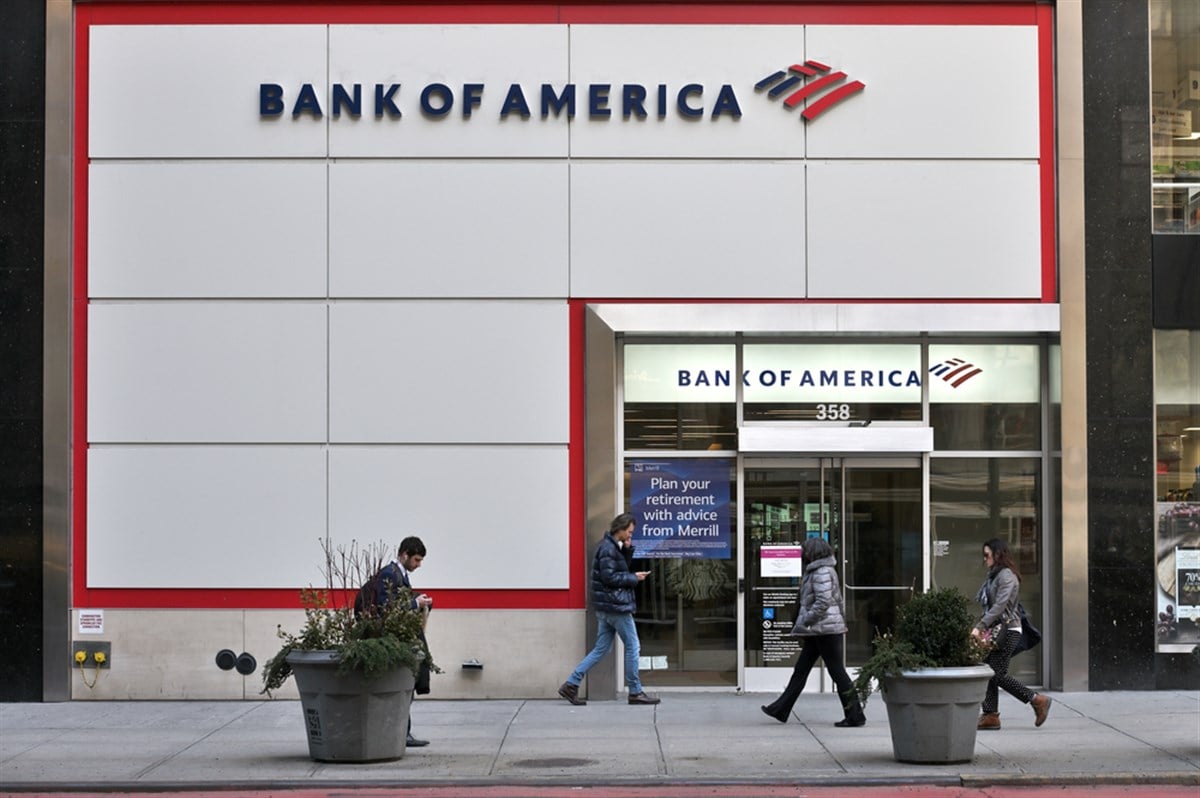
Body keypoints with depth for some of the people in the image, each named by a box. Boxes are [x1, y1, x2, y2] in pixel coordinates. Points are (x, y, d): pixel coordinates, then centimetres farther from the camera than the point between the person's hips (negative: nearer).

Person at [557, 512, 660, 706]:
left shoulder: (612, 547, 16)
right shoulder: (608, 548, -15)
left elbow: (622, 569, 20)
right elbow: (609, 577, -20)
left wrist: (628, 550, 6)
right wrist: (634, 578, -13)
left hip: (605, 607, 10)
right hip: (616, 605, -10)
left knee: (601, 649, 10)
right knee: (632, 646, 0)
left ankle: (571, 685, 6)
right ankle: (635, 692, 7)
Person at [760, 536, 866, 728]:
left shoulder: (821, 573, -15)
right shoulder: (820, 570, 16)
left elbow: (823, 602, -24)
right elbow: (837, 599, 22)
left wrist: (805, 622, -16)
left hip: (825, 629, -11)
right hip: (818, 631, 11)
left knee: (837, 672, -5)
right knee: (801, 669, 12)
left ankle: (855, 716, -1)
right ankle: (781, 710, 17)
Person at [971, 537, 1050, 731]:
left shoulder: (1006, 576, -12)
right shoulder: (994, 575, 17)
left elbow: (999, 606, -21)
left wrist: (980, 627, -26)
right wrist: (982, 628, 7)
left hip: (1007, 631, -9)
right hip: (996, 630, 9)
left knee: (997, 674, -9)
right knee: (990, 672, 5)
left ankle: (1037, 700, -1)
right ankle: (990, 715, 5)